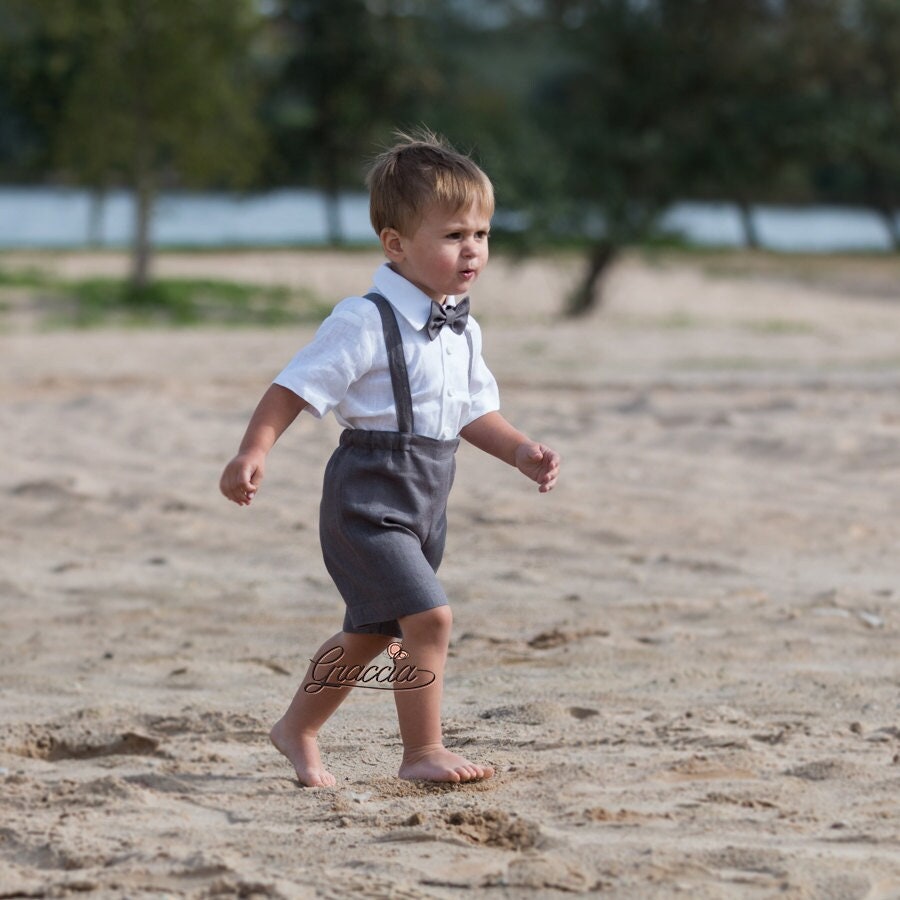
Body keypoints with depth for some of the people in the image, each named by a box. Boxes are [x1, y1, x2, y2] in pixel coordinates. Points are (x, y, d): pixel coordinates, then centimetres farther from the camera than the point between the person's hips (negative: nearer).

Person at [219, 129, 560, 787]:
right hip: (369, 494, -9)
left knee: (371, 632, 18)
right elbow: (296, 387, -16)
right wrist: (254, 452, -26)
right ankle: (423, 751, -7)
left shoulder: (463, 330, 9)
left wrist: (522, 452, 6)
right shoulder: (365, 323, -17)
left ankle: (298, 730, 36)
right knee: (429, 616, -18)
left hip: (425, 502, 9)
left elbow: (473, 411, 20)